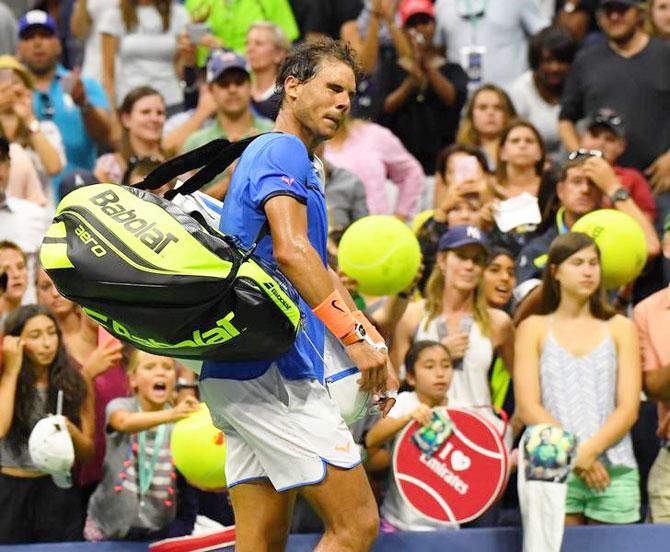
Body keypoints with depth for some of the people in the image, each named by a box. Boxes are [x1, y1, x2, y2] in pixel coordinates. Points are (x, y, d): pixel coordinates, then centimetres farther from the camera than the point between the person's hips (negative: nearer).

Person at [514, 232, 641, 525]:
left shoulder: (620, 328, 13)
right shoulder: (534, 328, 10)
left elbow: (629, 409, 4)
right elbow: (528, 408, 1)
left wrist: (590, 450, -12)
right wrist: (572, 452, -11)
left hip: (614, 469, 1)